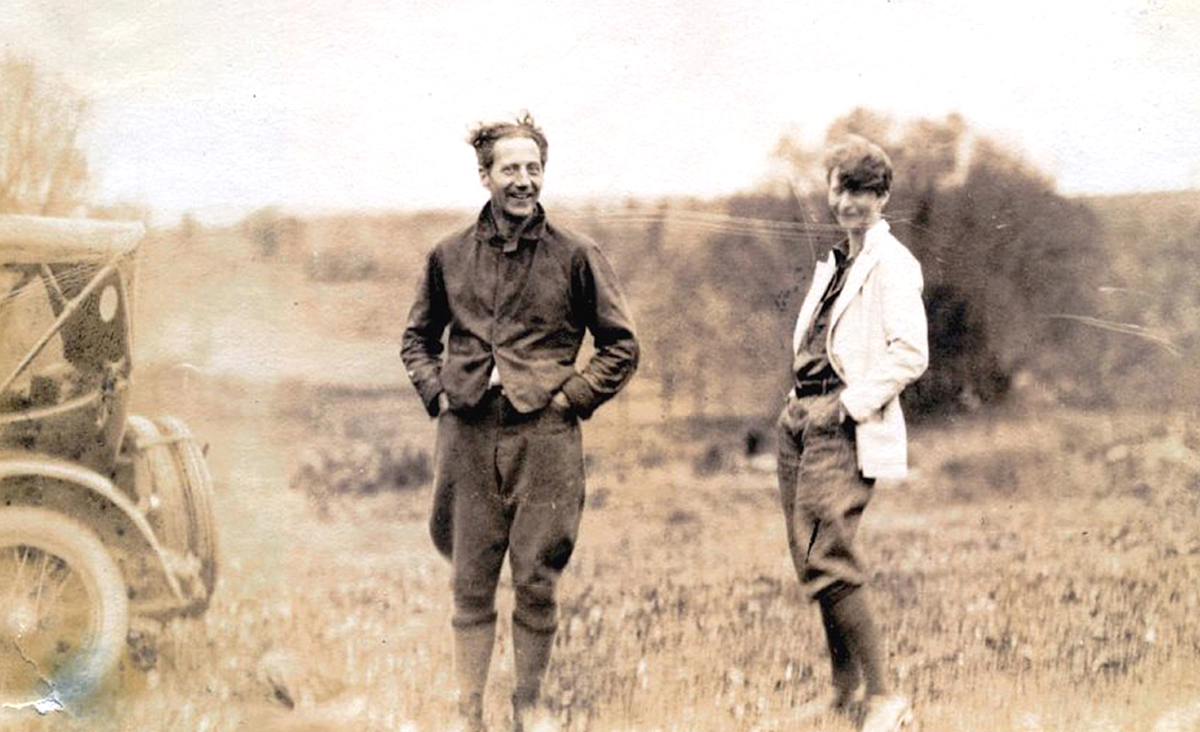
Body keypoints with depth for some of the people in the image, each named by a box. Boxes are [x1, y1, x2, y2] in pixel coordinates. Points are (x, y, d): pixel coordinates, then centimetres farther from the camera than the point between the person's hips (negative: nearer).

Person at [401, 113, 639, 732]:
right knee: (471, 584, 4)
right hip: (468, 437, 2)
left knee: (536, 583, 1)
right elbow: (418, 338, 22)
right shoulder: (450, 256, 7)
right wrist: (437, 393, 7)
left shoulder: (574, 256, 1)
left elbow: (621, 346, 7)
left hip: (544, 437, -2)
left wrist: (570, 398, -2)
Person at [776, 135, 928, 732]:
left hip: (844, 425, -9)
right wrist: (801, 402, 13)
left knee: (827, 561, -16)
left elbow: (910, 354, -15)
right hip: (799, 416, 9)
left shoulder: (891, 263, -6)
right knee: (811, 559, 9)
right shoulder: (835, 262, 20)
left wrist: (852, 405, -15)